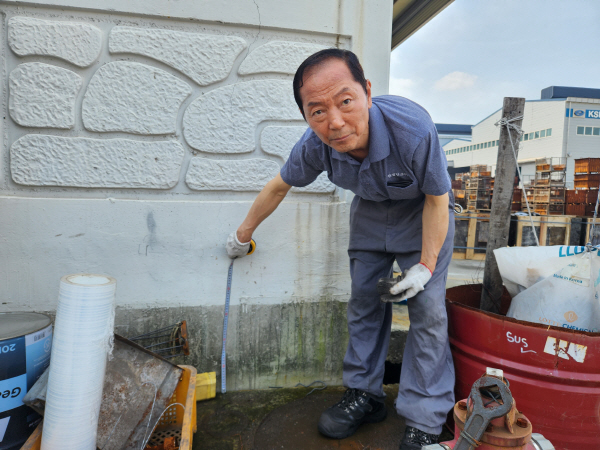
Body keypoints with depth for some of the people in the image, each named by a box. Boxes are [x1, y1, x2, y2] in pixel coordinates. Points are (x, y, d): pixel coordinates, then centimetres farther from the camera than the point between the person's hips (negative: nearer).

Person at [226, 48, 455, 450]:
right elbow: (279, 186, -5)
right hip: (370, 210, 4)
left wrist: (426, 266, -22)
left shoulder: (412, 128, -38)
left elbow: (437, 199, -23)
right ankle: (365, 395, 21)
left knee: (427, 308, -11)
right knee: (364, 301, 5)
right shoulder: (315, 145, -25)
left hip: (423, 210, -3)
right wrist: (243, 234, 7)